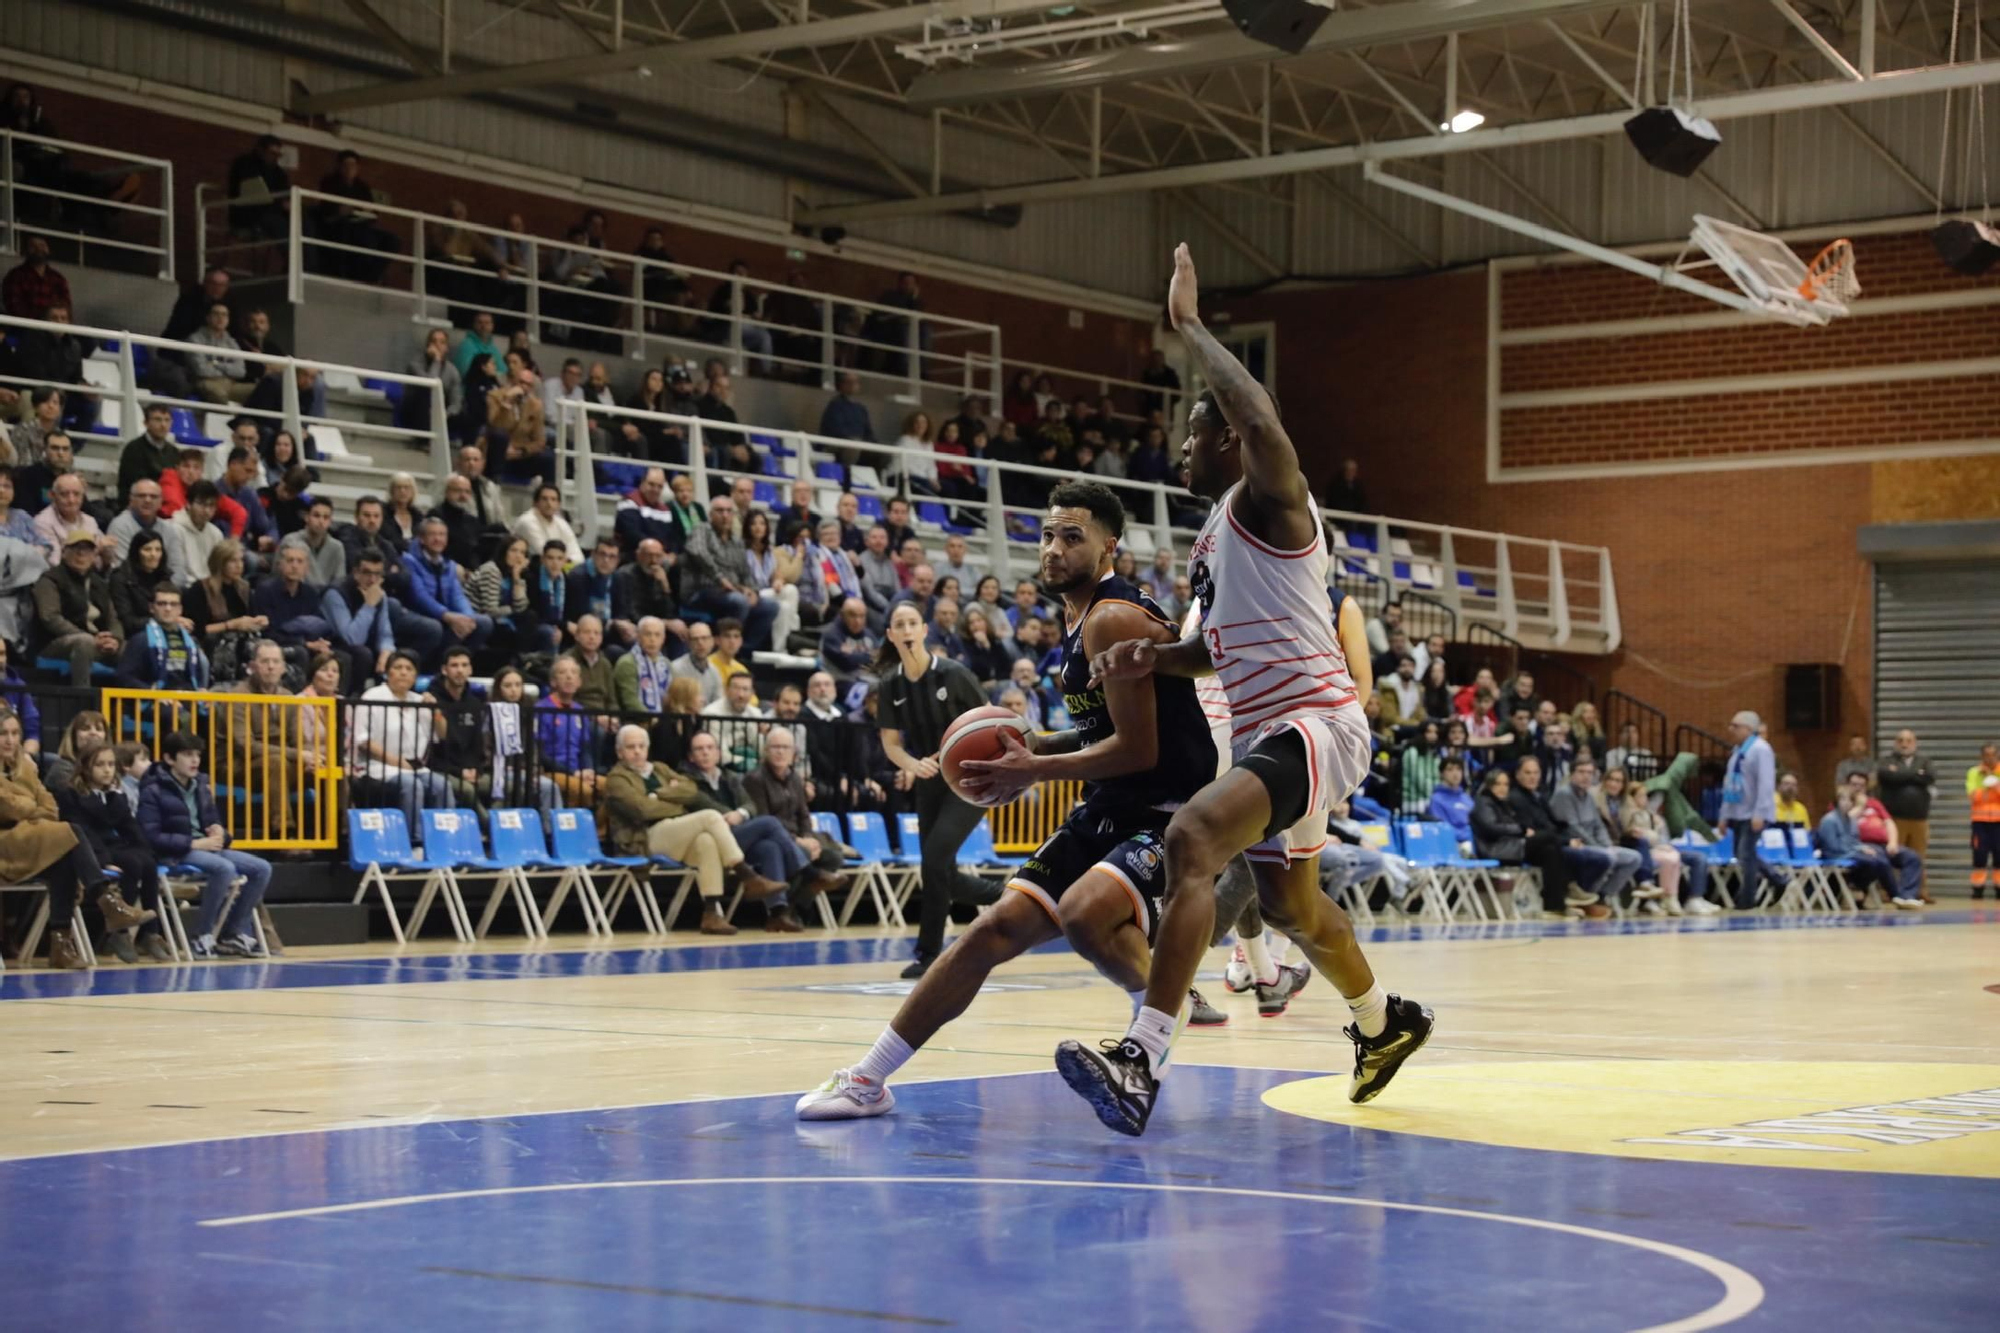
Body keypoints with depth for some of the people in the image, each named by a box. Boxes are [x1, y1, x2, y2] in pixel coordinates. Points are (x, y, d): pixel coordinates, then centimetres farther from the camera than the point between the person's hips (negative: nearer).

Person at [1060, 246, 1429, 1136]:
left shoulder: (1267, 501, -10)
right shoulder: (1215, 535, 17)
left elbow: (1263, 420, -33)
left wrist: (1188, 327, -23)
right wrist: (1154, 657, 7)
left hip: (1312, 722, -11)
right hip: (1267, 729, 11)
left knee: (1192, 839, -31)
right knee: (1290, 903, 26)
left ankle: (1143, 1060, -37)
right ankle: (1385, 1023, 52)